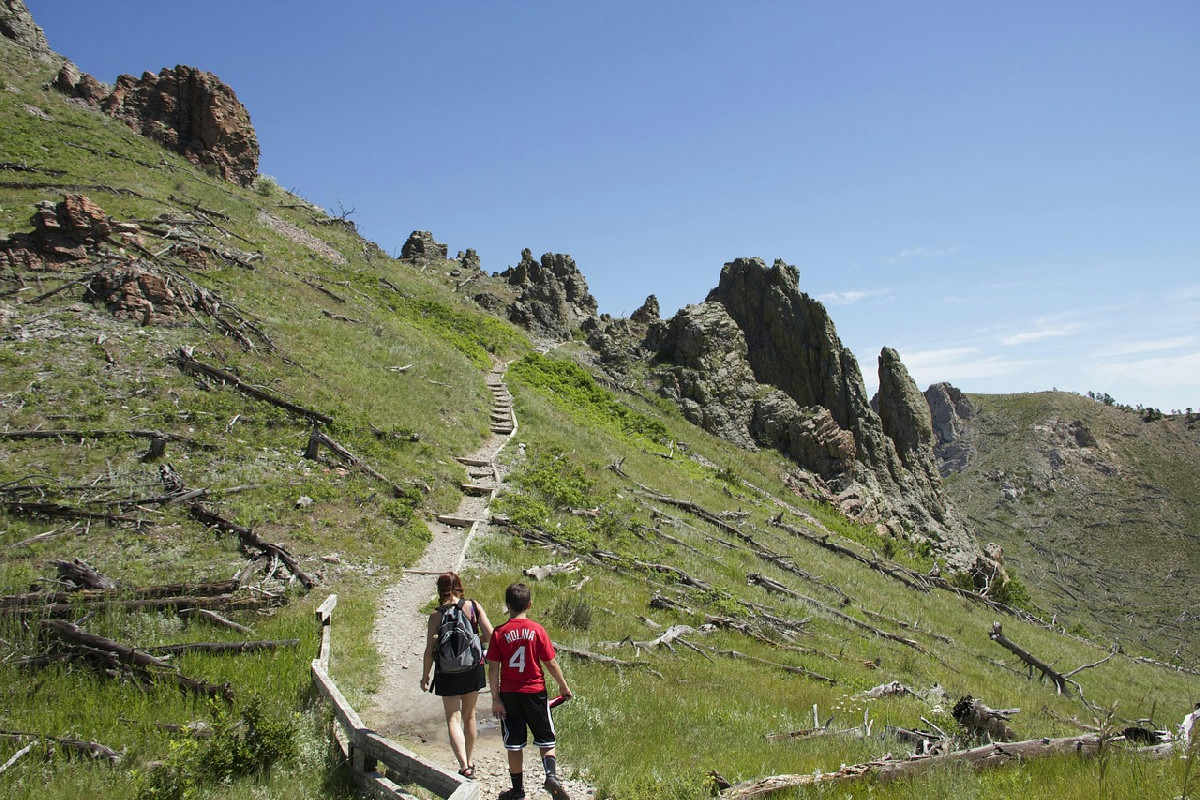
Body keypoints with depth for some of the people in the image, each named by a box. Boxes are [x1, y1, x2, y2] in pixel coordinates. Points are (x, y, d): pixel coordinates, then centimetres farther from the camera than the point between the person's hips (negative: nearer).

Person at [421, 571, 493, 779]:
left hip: (447, 672, -3)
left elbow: (430, 650, -9)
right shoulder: (473, 606, -6)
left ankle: (464, 766, -11)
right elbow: (490, 635, -12)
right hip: (473, 668, 3)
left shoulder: (436, 615, -10)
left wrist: (425, 675, 5)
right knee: (469, 716, 19)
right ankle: (470, 763, 31)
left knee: (453, 718, 5)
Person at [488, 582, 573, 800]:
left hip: (509, 694, 0)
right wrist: (563, 685, 10)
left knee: (514, 745, 11)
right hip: (535, 692, 0)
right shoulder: (537, 630, -7)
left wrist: (495, 698, -1)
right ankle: (551, 775, -9)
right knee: (546, 740, 13)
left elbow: (493, 669, -7)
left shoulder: (499, 633, -6)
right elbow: (550, 663, -4)